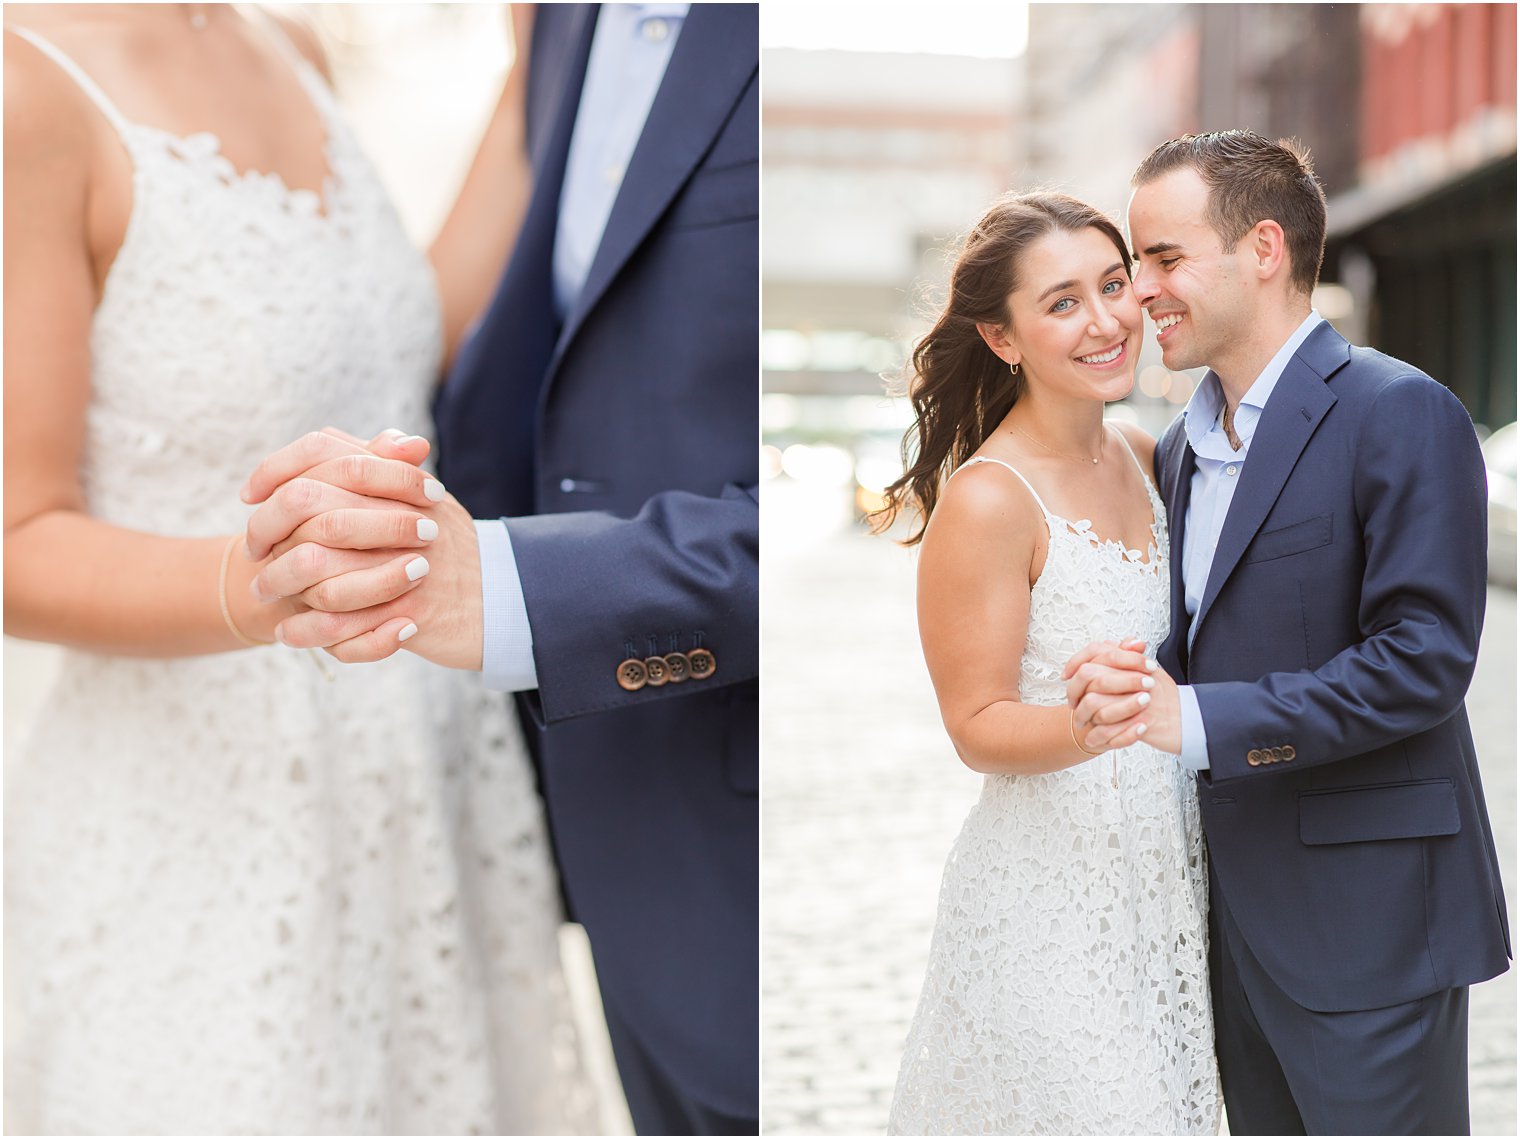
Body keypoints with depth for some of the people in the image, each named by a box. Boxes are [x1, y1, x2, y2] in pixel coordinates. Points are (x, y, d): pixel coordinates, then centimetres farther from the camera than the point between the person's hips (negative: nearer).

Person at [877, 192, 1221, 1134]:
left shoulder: (1141, 456, 3)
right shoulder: (987, 500, -18)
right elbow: (977, 726, -16)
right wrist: (1086, 726, -33)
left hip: (1167, 870, 7)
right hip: (1051, 890, -7)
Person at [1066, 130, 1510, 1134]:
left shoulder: (1402, 415, -12)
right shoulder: (1182, 447, 13)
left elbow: (1424, 657, -20)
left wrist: (1198, 720, -25)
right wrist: (1127, 694, -2)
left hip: (1364, 925, -7)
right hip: (1234, 913, 8)